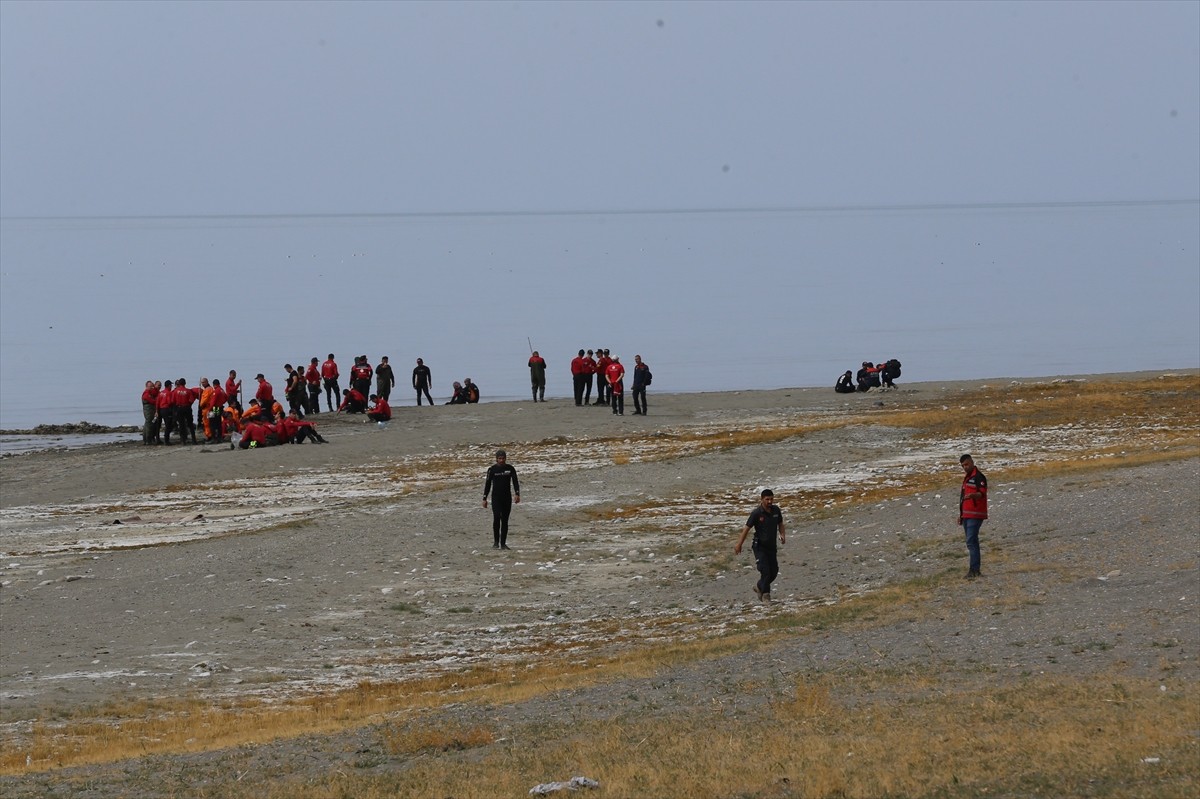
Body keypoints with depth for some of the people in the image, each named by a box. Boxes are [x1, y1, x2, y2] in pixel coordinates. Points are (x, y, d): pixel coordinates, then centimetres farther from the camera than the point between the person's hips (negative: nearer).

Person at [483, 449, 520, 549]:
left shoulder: (510, 468, 3)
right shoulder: (492, 469, 0)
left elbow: (515, 482, 1)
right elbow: (487, 484, 4)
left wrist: (517, 494, -15)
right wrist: (484, 498, 2)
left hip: (507, 498, 2)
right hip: (496, 497, -2)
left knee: (505, 520, 4)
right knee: (496, 517, -18)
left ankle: (503, 544, 10)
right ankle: (496, 542, -10)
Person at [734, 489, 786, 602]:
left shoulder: (776, 510, 0)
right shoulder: (756, 513, -15)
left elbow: (780, 524, 15)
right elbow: (747, 528, -9)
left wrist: (783, 535, -6)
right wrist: (739, 544, -5)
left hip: (772, 546, 5)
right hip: (760, 547, -5)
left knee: (774, 572, 8)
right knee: (765, 571, -13)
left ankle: (759, 587, 31)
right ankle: (765, 594, 2)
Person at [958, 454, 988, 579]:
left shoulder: (978, 477, -8)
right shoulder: (967, 478, 22)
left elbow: (982, 493, -22)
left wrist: (972, 495, -42)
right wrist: (961, 515, 26)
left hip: (975, 516, -10)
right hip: (967, 516, 10)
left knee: (971, 541, -17)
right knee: (971, 542, 10)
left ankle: (974, 570, -21)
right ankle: (974, 570, 12)